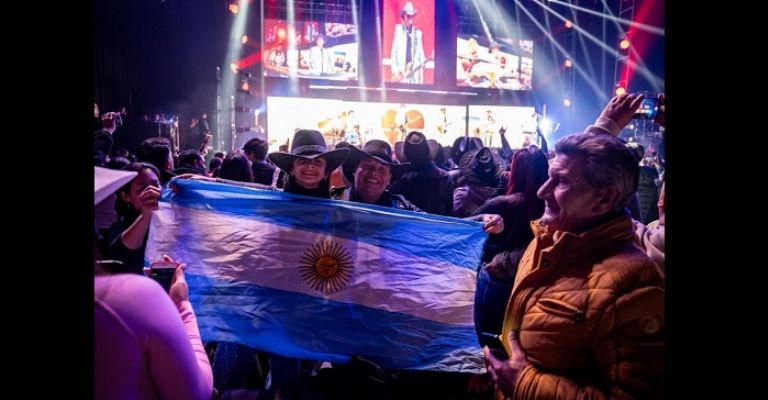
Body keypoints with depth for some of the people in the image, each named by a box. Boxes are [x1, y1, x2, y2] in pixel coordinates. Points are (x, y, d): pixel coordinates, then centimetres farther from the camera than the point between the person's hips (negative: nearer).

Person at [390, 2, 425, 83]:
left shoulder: (418, 33, 10)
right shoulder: (398, 30, 6)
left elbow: (420, 54, 9)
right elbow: (394, 53, 2)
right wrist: (396, 71, -8)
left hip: (414, 75, 2)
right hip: (400, 73, -2)